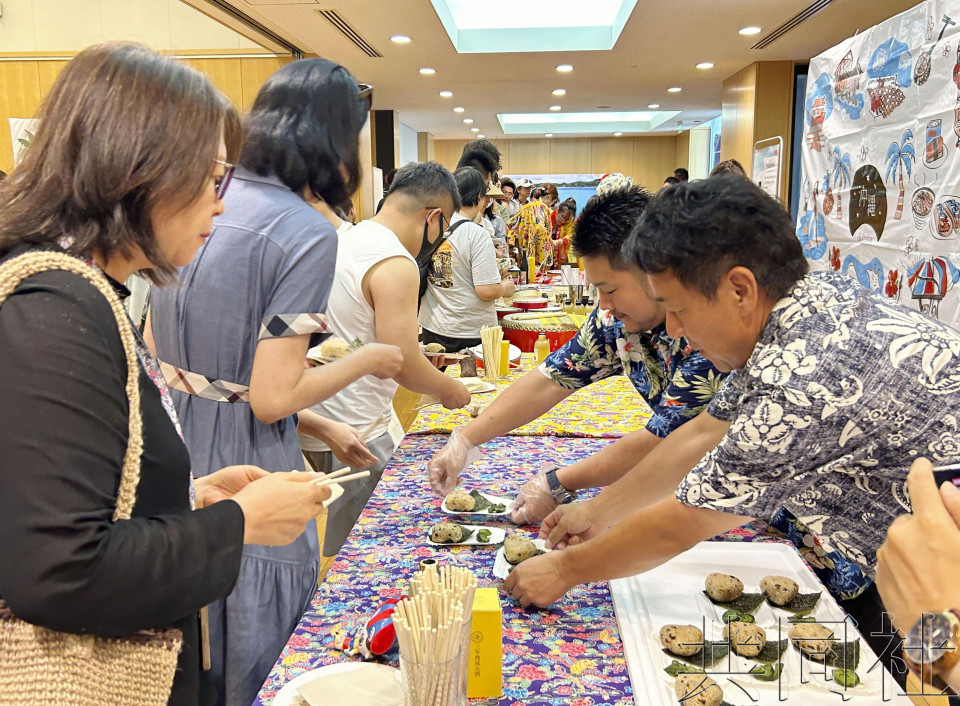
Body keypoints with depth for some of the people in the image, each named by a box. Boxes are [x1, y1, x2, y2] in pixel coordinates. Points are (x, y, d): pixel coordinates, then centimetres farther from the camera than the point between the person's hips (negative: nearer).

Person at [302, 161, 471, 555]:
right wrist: (451, 390, -3)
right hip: (355, 436, -9)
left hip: (314, 423, 9)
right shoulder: (396, 264, -19)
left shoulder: (345, 240, 9)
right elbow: (404, 365, -21)